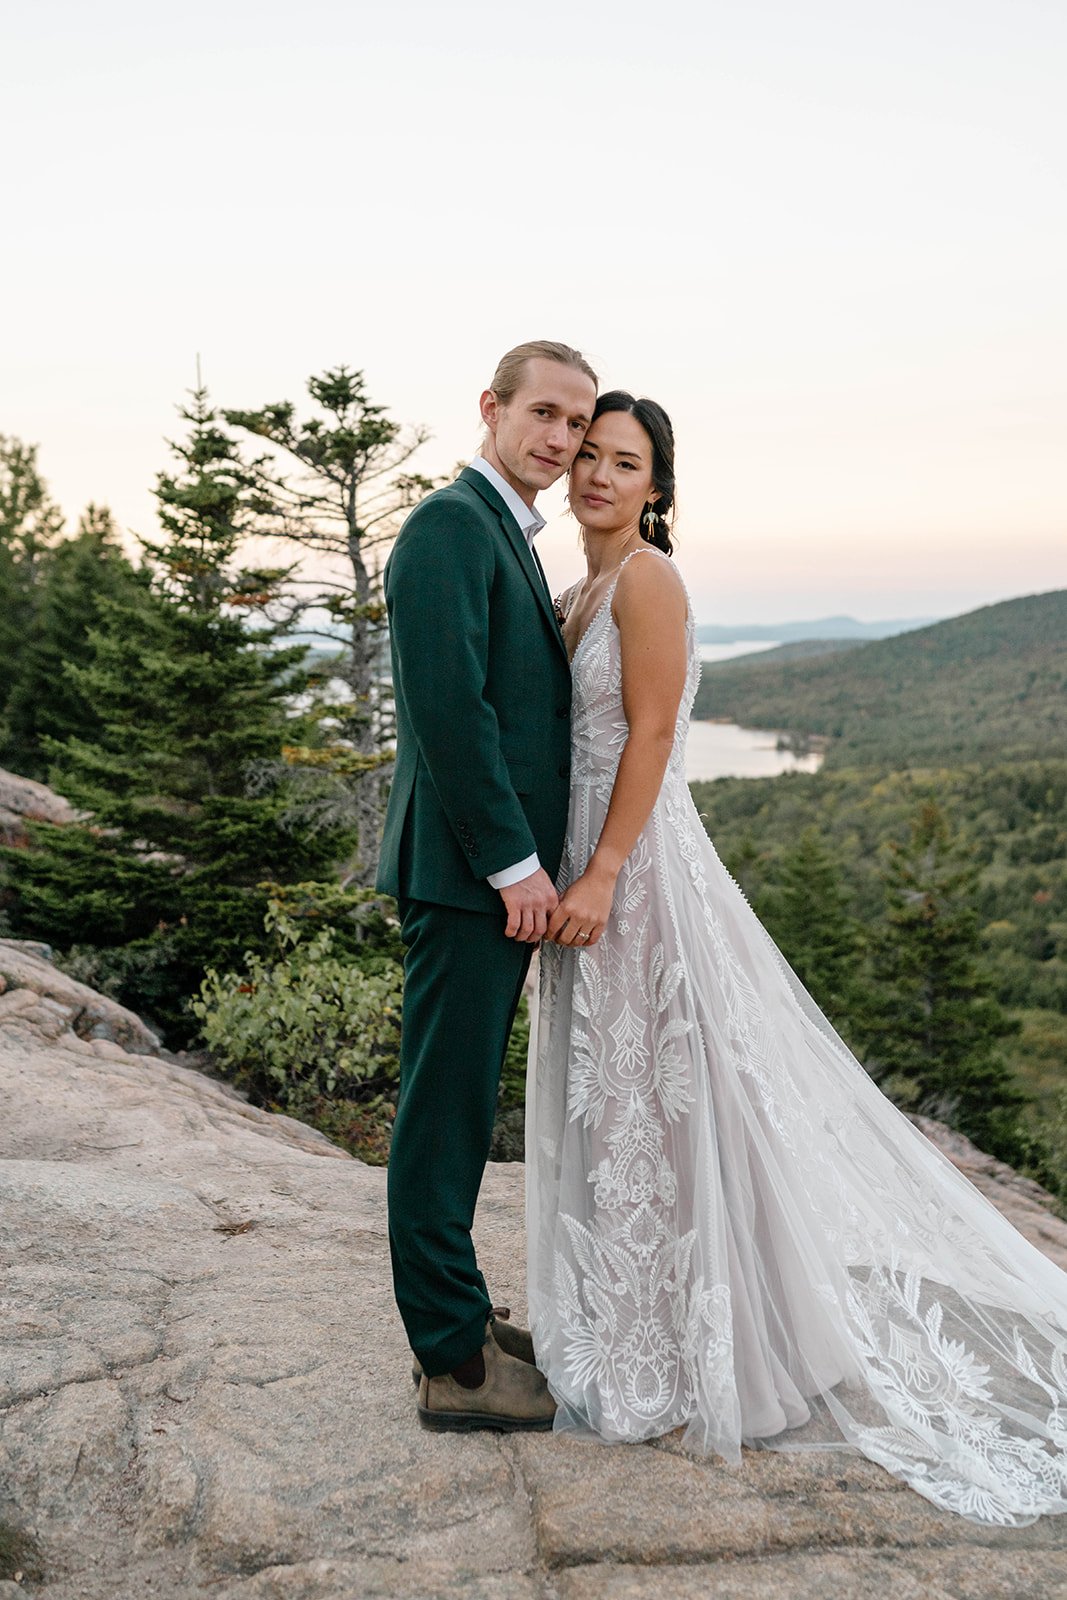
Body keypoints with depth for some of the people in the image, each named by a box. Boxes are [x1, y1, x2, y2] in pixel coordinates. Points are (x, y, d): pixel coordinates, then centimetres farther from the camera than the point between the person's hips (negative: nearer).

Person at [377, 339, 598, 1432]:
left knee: (459, 1107, 18)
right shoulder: (450, 523, -12)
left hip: (500, 871, 10)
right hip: (469, 873, -10)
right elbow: (451, 704, -21)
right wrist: (515, 862, -18)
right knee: (445, 1112, 0)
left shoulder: (506, 534, 20)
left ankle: (455, 1316, 32)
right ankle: (455, 1363, 13)